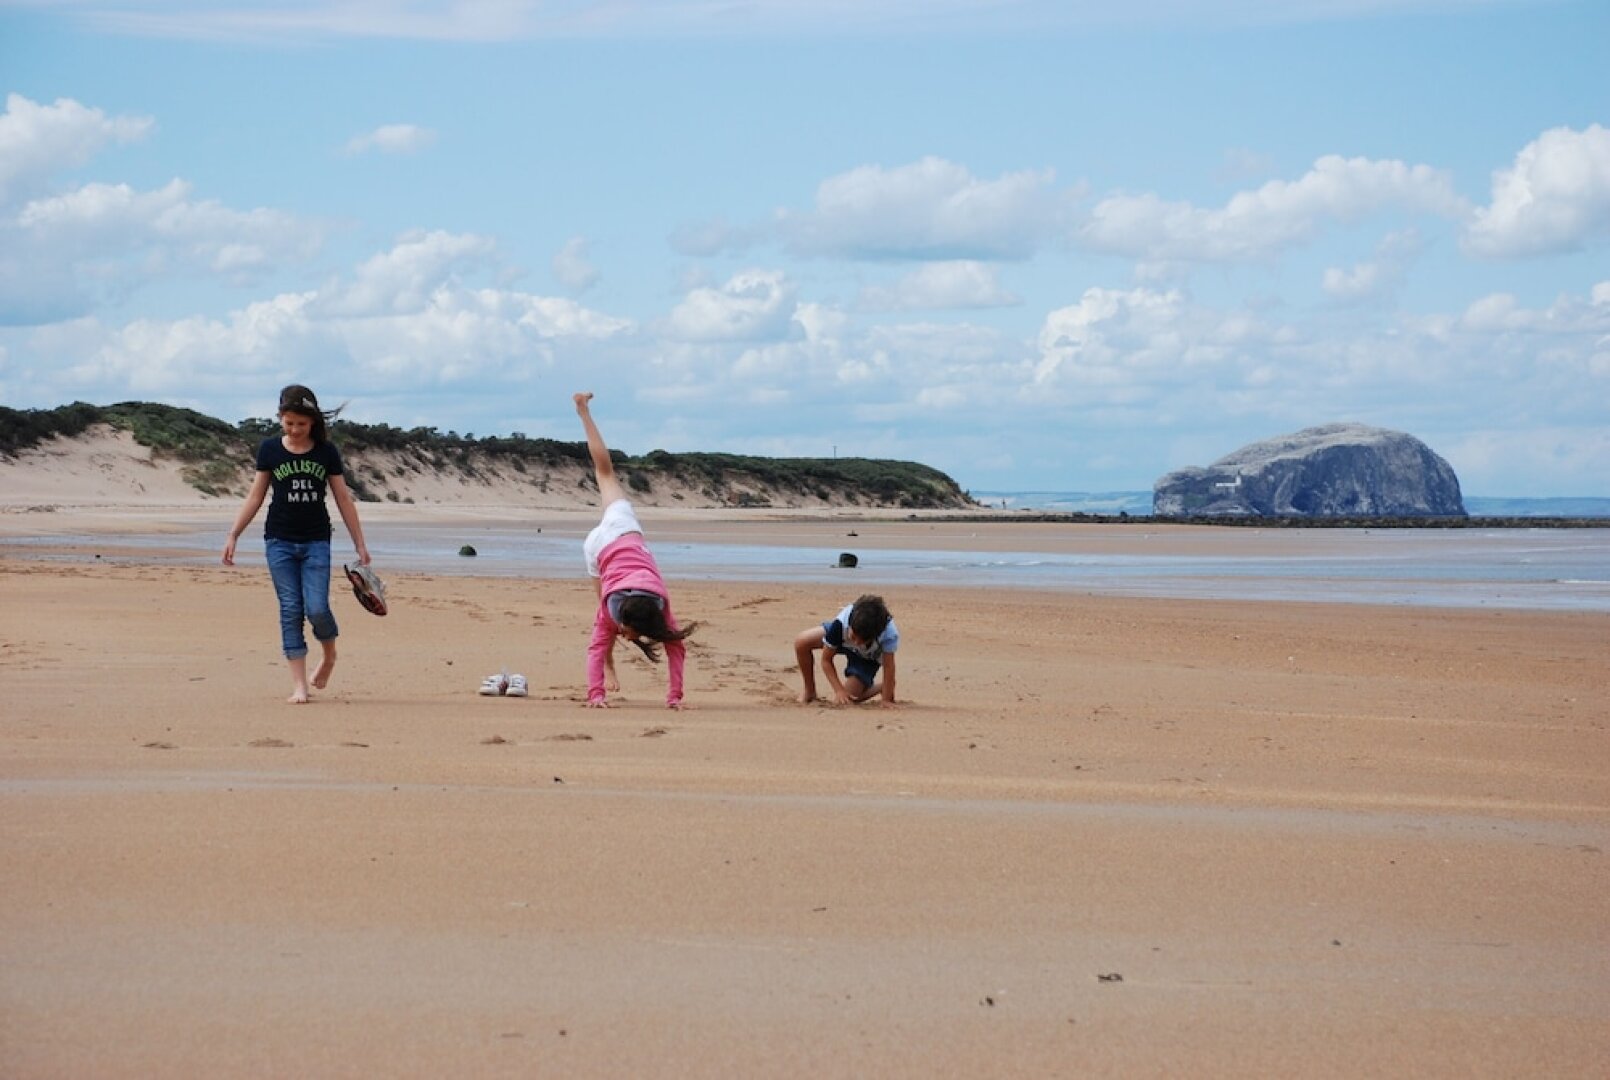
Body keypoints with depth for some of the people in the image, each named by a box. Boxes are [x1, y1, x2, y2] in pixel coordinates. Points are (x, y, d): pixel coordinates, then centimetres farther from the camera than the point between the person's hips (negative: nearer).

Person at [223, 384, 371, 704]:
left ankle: (329, 656, 20)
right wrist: (233, 535, 1)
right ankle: (299, 685, 0)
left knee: (317, 608, -11)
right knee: (290, 610, -3)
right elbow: (255, 497, 6)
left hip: (316, 542, -1)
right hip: (279, 542, 1)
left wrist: (360, 544, 4)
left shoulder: (326, 451, 0)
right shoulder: (270, 449, 1)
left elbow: (344, 500, 4)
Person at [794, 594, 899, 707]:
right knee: (801, 643, -21)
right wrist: (839, 690, -32)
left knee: (848, 699, -19)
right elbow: (826, 660, -26)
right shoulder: (840, 623, -39)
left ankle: (882, 687, 11)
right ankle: (809, 692, 3)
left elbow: (888, 667, -33)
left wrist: (886, 700, -31)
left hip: (868, 658, -2)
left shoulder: (889, 633, -45)